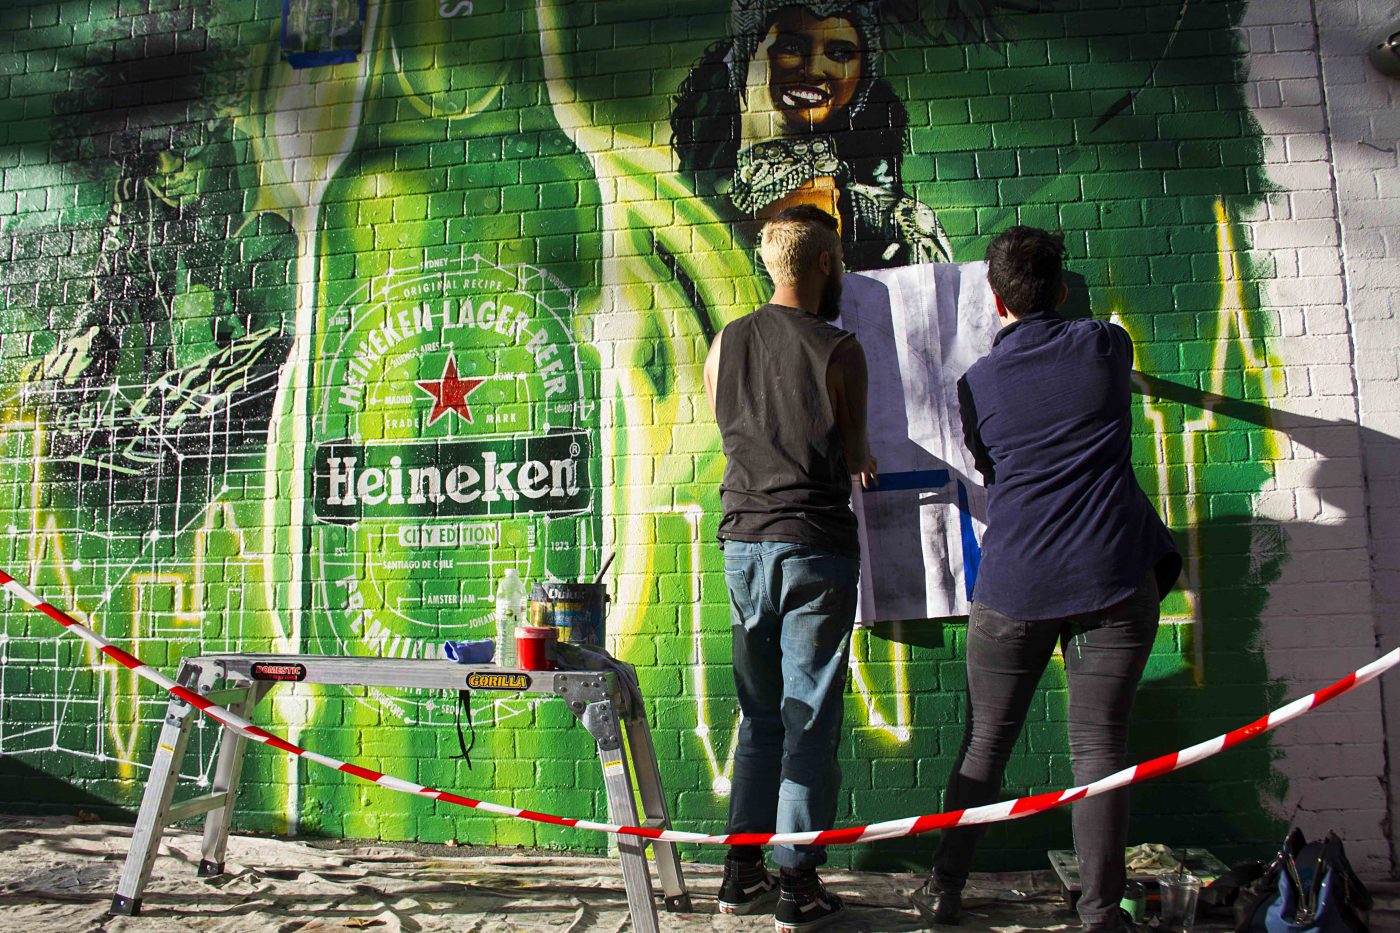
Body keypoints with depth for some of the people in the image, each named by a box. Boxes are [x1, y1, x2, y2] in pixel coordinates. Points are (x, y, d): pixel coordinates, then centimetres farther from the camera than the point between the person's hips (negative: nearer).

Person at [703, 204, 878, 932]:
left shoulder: (725, 343, 4)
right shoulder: (838, 350, -8)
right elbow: (856, 456, 2)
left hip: (743, 541, 5)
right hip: (814, 545, -4)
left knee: (759, 715, 15)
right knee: (809, 717, 4)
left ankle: (742, 872, 21)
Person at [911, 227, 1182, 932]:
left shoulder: (976, 383, 2)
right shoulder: (1106, 346, 3)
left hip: (1014, 584, 0)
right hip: (1115, 580, 0)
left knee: (985, 743, 11)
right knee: (1098, 748, 5)